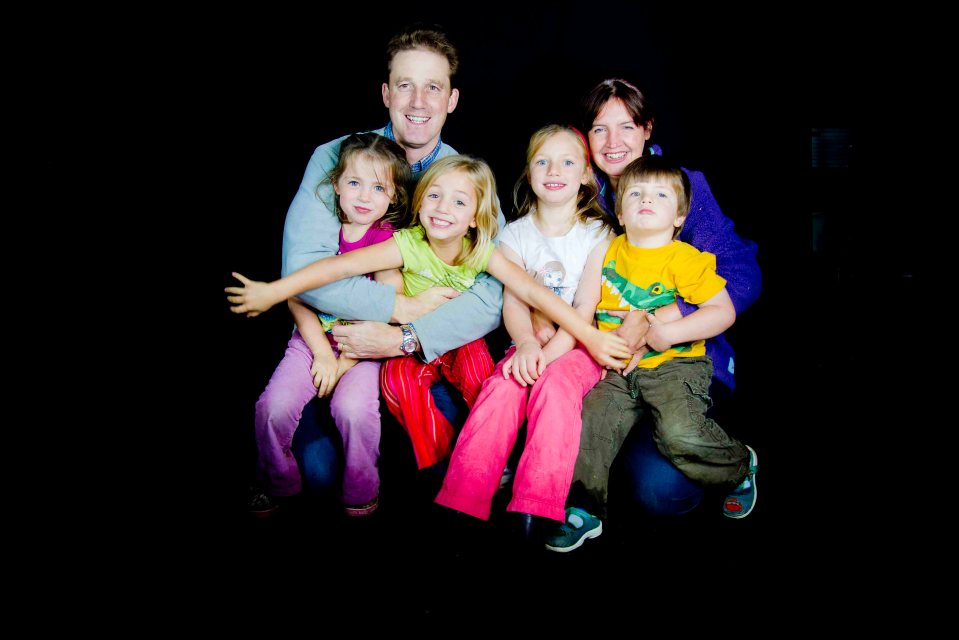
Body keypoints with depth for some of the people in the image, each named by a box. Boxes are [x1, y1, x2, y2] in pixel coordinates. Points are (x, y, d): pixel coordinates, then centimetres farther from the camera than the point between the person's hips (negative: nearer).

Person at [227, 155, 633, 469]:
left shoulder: (482, 253, -15)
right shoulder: (409, 244, -18)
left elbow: (532, 291, -23)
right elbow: (343, 266, -26)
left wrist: (589, 335, -31)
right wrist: (272, 291, -30)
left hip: (464, 345, 0)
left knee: (475, 358, -31)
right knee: (397, 377, -29)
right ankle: (440, 464, -11)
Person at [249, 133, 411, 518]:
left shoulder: (390, 240, -6)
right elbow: (297, 298, -3)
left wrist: (344, 363, -15)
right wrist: (322, 354, -10)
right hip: (314, 337, 2)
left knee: (353, 406, -27)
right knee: (275, 406, -16)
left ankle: (360, 492, 0)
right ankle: (277, 484, 13)